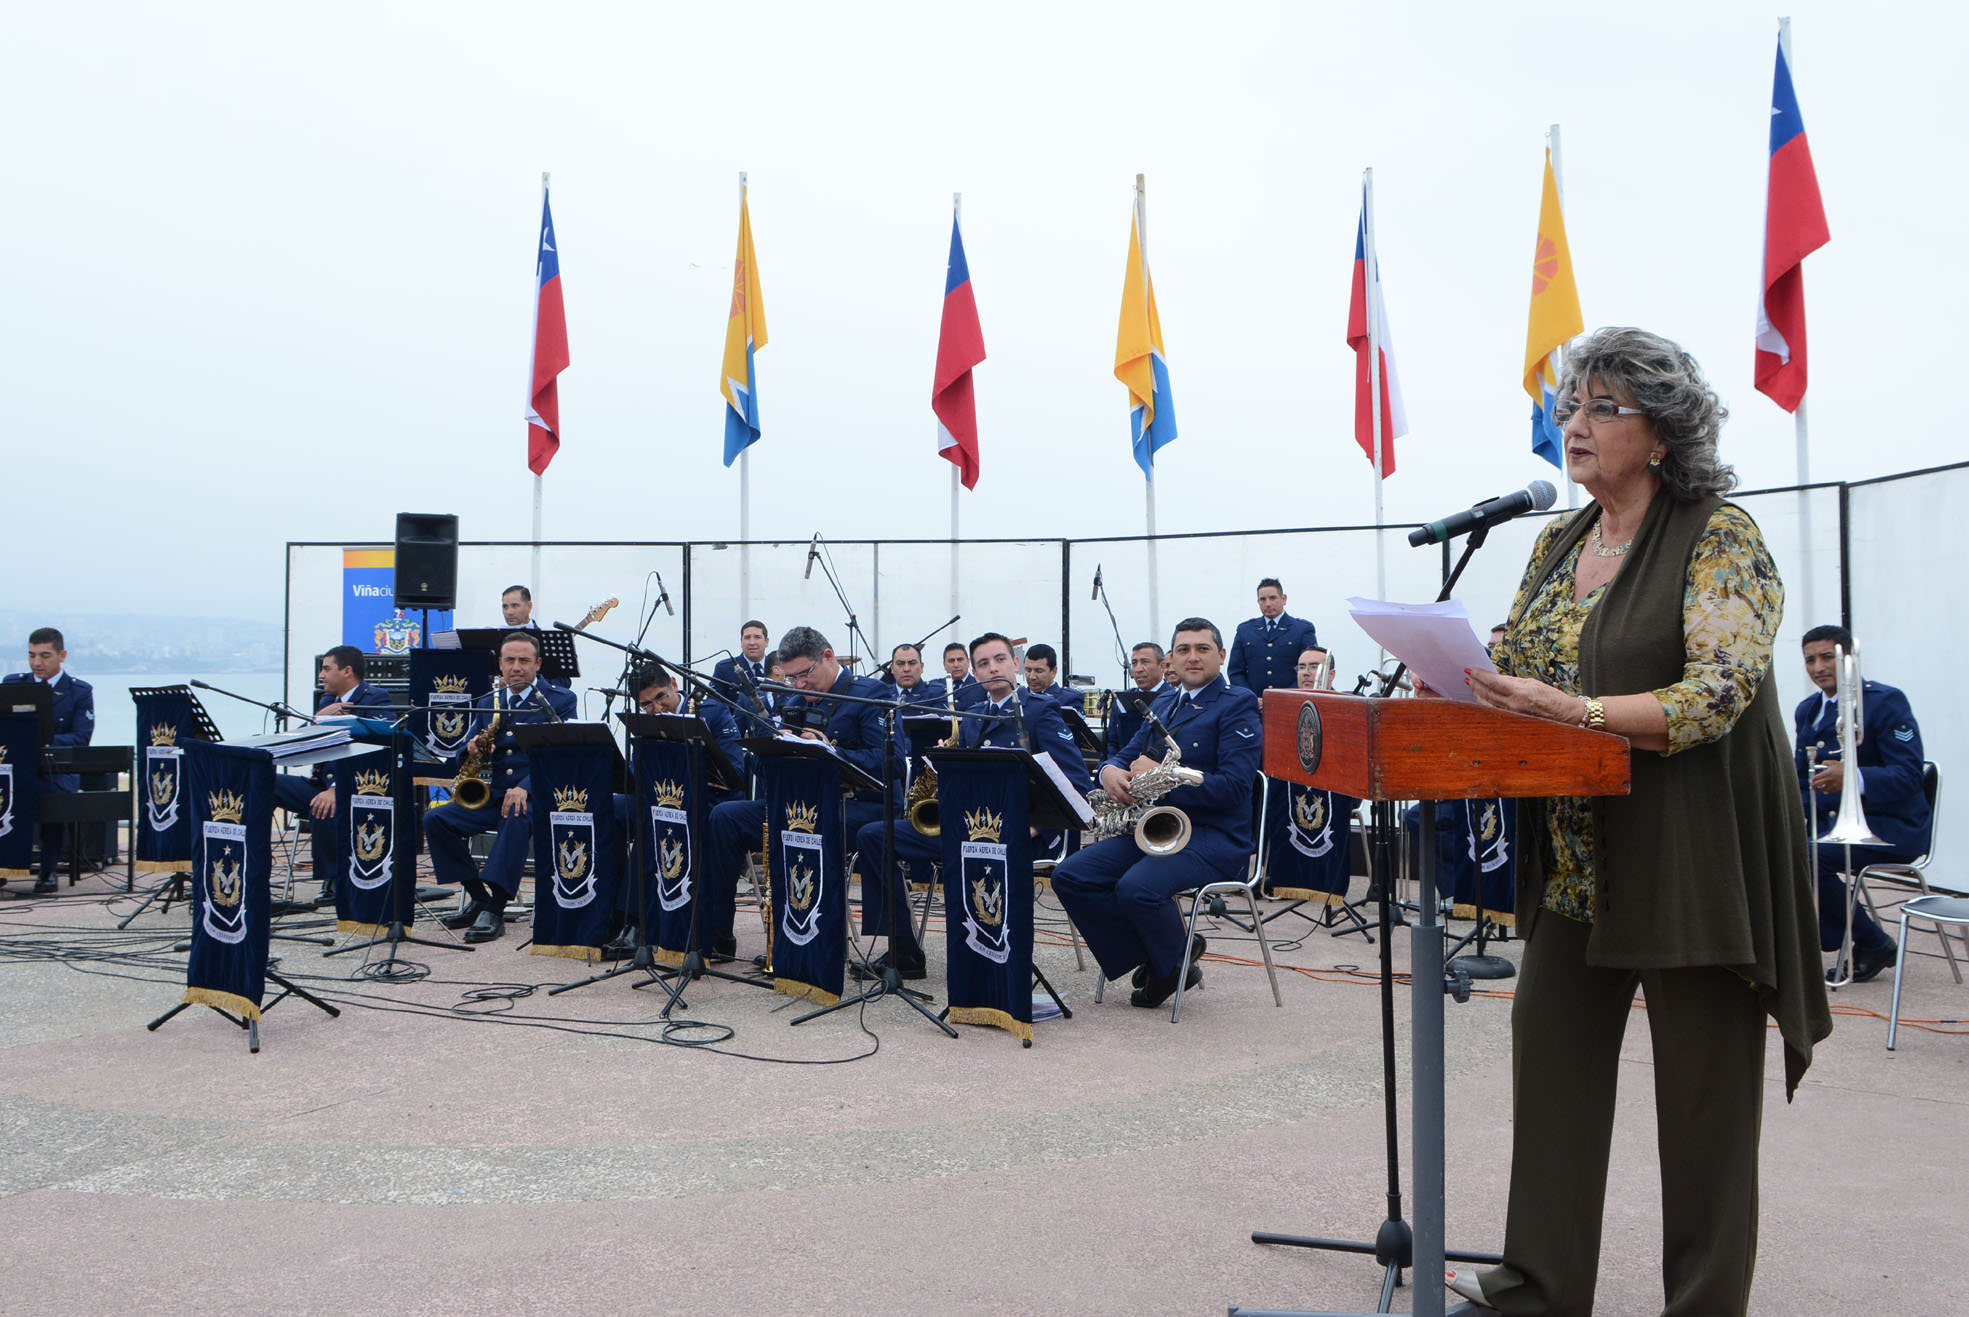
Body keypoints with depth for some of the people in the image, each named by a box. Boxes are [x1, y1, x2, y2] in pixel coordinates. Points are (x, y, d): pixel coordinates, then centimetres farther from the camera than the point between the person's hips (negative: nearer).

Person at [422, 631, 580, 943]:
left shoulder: (560, 701, 1)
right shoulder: (486, 703, 15)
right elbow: (462, 763, 15)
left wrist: (526, 787, -27)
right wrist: (471, 751, -11)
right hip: (493, 796, 6)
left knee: (518, 818, -38)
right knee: (435, 820, -14)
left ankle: (495, 909, -33)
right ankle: (478, 897, -4)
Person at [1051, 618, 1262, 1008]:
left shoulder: (1238, 705, -5)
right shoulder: (1163, 704, 19)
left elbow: (1234, 786, -16)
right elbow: (1126, 754, 21)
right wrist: (1111, 770, -5)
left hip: (1213, 836, -7)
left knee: (1136, 888, -33)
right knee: (1069, 876, -11)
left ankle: (1176, 962, -1)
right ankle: (1150, 959, 1)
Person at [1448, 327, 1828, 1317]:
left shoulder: (1719, 537, -10)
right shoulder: (1556, 545, 11)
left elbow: (1716, 694, -21)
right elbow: (1518, 668, 14)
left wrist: (1571, 711, -32)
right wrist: (1458, 681, -8)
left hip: (1693, 855, -7)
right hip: (1578, 856, 7)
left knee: (1702, 1082, 6)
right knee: (1550, 1049, 11)